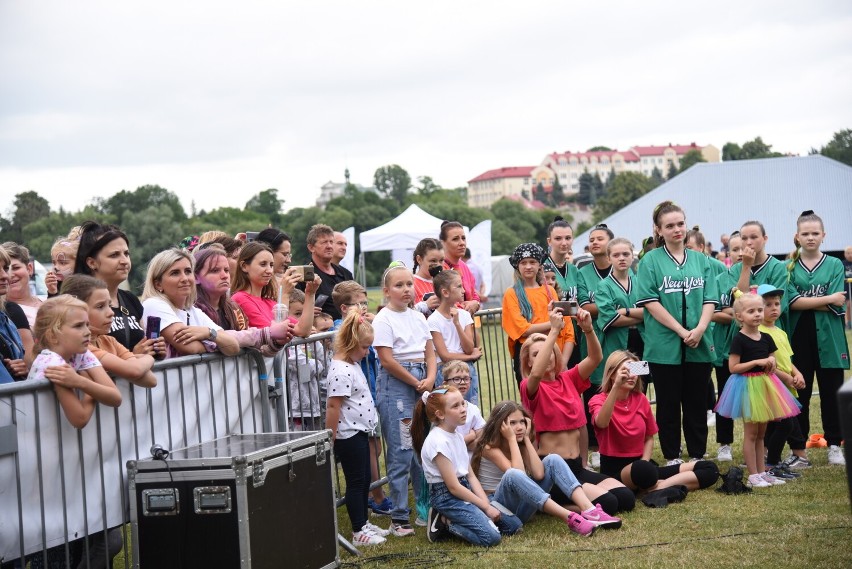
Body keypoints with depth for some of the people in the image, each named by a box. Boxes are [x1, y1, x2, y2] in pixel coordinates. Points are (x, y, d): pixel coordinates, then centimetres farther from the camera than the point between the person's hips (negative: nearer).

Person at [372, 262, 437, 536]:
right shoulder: (383, 320, -7)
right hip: (395, 384, -7)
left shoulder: (417, 317, 13)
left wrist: (430, 378, -5)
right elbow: (387, 360, -13)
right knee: (402, 450, -7)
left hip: (421, 383, 7)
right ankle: (398, 518, -3)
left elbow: (429, 351, 13)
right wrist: (416, 383, -10)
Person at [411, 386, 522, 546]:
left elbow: (471, 475, 11)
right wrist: (486, 507, -12)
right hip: (446, 497, -9)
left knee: (514, 525, 3)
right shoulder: (438, 441, -18)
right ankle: (444, 522, -4)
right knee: (491, 537, -24)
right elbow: (453, 487, -17)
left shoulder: (458, 436, 10)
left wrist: (486, 503, -4)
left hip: (465, 490, 9)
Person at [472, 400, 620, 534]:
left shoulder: (521, 445, 8)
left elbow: (538, 474, -12)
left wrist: (526, 438, -8)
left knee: (552, 460, -10)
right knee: (513, 475, -38)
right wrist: (511, 439, -21)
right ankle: (570, 518, -47)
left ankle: (589, 510, -32)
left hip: (521, 504, 6)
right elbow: (517, 473, -29)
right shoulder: (489, 447, -12)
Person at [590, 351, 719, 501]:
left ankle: (656, 488, -23)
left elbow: (649, 438, 14)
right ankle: (676, 484, -14)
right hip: (614, 470, -6)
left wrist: (644, 463, -7)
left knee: (710, 469, -7)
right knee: (643, 470, -43)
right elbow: (601, 423, -30)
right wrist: (616, 386, -38)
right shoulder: (599, 400, -6)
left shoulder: (641, 399, 8)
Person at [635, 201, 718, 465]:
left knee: (697, 403, 6)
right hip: (665, 345, -3)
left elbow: (710, 300, 6)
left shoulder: (700, 260, 11)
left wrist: (699, 329, -12)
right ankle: (672, 458, 13)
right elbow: (650, 302, -7)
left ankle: (698, 456, 15)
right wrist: (682, 331, -14)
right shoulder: (650, 261, 1)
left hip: (699, 345, 3)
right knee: (668, 403, 4)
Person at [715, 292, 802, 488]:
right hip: (748, 386, -6)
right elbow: (733, 367, -16)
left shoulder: (766, 338, 6)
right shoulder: (739, 340, -13)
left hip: (764, 385, 6)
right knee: (751, 433, -1)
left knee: (761, 433, 13)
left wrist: (771, 362, -5)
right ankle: (753, 475, 4)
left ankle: (762, 472, 20)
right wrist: (757, 362, -20)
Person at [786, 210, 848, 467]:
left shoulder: (835, 265, 4)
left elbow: (837, 305, -7)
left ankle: (834, 445, 17)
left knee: (831, 394, 5)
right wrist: (827, 299, -11)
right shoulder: (789, 267, 4)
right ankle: (797, 450, 12)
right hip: (799, 338, 0)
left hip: (828, 339, 0)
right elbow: (792, 301, -10)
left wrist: (805, 302, -11)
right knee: (799, 395, 4)